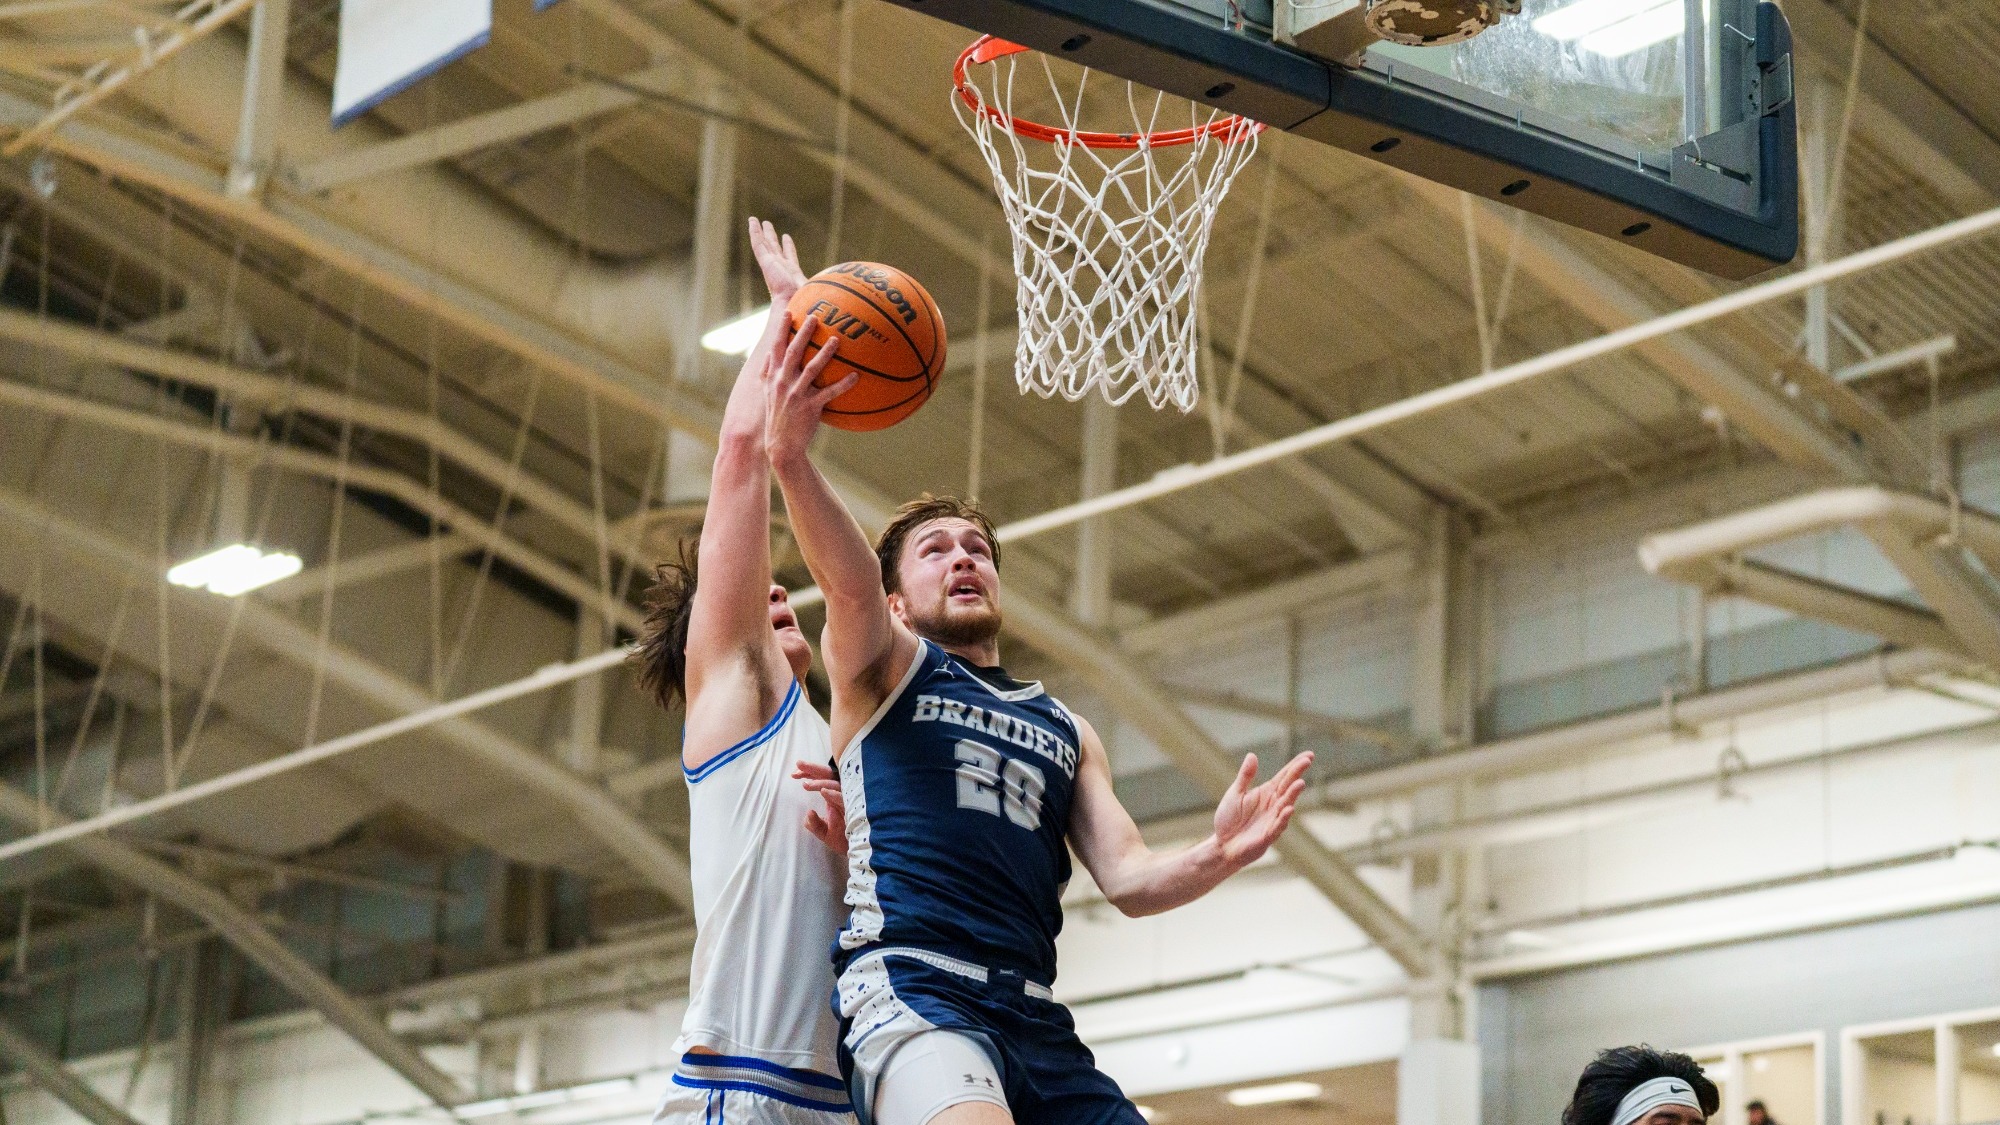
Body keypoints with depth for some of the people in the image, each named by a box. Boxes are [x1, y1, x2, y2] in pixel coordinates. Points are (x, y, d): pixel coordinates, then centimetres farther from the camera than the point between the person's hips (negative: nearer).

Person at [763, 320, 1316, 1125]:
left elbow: (1128, 879, 16)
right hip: (909, 988, -6)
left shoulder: (1067, 731, 29)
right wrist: (791, 460, -29)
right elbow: (850, 582, -8)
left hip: (1035, 1020, 6)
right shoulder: (884, 671, 15)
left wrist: (1216, 859, -7)